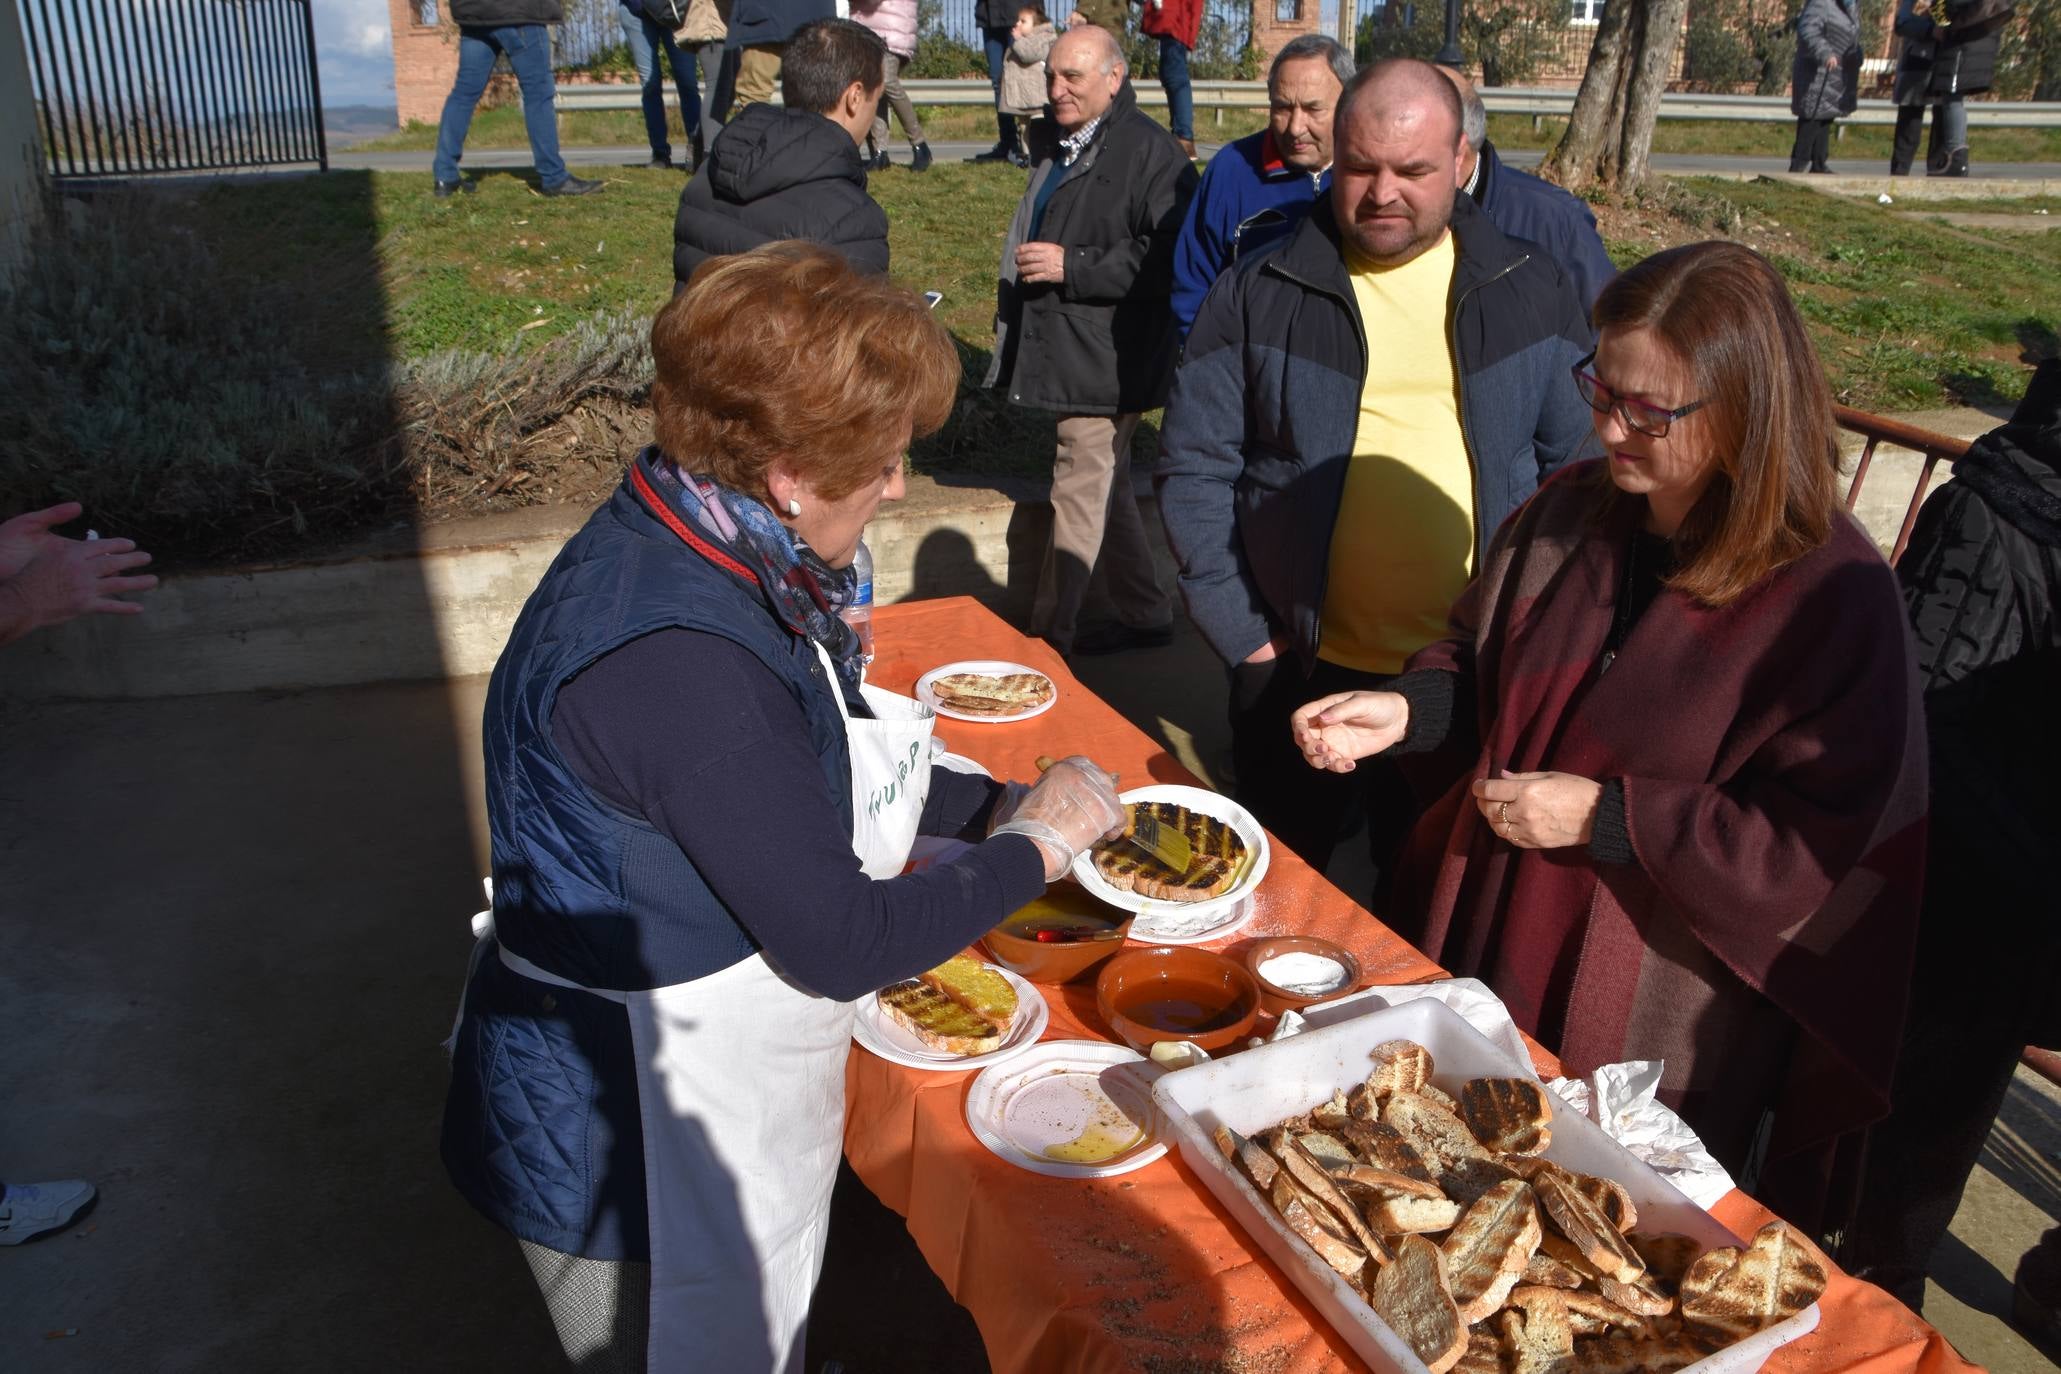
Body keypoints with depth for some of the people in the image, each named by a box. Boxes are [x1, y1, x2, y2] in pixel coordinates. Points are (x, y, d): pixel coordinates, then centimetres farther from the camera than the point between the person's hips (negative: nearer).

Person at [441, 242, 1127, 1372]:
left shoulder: (693, 551, -4)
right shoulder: (674, 659, -35)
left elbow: (811, 778, 10)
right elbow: (842, 941, -28)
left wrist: (995, 805, 1)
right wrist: (1036, 844, -14)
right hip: (629, 1154, -8)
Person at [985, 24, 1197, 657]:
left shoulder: (1151, 154, -13)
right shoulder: (1053, 144, 15)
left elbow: (1164, 260, -21)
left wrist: (1070, 267, -21)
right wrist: (1013, 309, 21)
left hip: (1106, 360, -10)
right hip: (1064, 352, 10)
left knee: (1080, 495, -3)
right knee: (1107, 491, 16)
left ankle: (1045, 634, 5)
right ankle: (1145, 616, 29)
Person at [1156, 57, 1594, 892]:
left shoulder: (1530, 294, 2)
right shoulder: (1258, 293, -3)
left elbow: (1581, 465, 5)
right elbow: (1194, 466, -3)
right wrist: (1239, 630, -7)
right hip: (1299, 666, -1)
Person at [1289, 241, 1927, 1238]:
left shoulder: (1833, 595, -19)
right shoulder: (1570, 515, -2)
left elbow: (1828, 845, -19)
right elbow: (1479, 663, 12)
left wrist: (1609, 816, -23)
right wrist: (1404, 711, -9)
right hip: (1493, 954, 6)